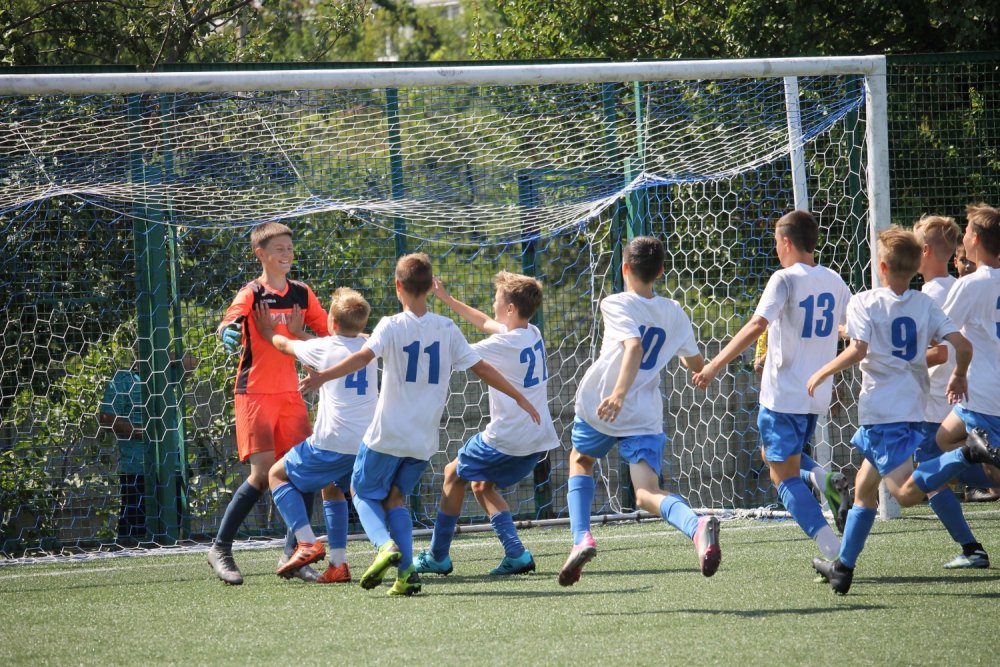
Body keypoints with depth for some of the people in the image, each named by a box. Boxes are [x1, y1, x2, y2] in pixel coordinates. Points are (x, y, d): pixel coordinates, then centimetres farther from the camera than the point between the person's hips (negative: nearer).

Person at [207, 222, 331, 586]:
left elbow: (327, 331, 18)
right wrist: (226, 331, -48)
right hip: (255, 393, -6)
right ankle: (220, 548, -2)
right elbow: (228, 323, -26)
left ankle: (293, 553, 9)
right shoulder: (252, 293, -8)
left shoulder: (301, 293, 9)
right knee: (264, 472, -14)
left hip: (290, 393, 6)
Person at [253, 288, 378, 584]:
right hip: (368, 445, 6)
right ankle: (338, 563, 18)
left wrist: (267, 331, 39)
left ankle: (307, 542, -5)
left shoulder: (323, 348, -2)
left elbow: (284, 345, 18)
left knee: (278, 475, 12)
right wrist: (298, 331, 45)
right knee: (332, 488, 29)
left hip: (332, 443, -6)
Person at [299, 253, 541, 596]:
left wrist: (322, 377, -35)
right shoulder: (447, 330, 3)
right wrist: (520, 399, 15)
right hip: (425, 439, 4)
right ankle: (406, 573, 1)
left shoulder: (392, 327, -8)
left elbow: (364, 356, -25)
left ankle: (385, 544, -15)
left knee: (364, 492, 14)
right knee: (395, 497, 18)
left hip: (387, 436, -4)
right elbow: (482, 367, 6)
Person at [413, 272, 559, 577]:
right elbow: (486, 323, 23)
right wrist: (446, 299, 25)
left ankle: (438, 557, 18)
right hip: (539, 439, 8)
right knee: (482, 485, 22)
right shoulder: (532, 334, 7)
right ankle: (516, 554, 6)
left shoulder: (503, 345, -19)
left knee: (454, 473, 12)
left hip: (506, 438, -8)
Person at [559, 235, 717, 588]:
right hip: (646, 416, 3)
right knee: (648, 493, -10)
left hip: (600, 408, -2)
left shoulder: (615, 304, -3)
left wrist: (619, 393, -35)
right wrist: (681, 354, 43)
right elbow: (697, 364, 19)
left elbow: (635, 346, -22)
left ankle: (581, 537, 11)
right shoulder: (674, 313, 11)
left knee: (580, 460, 28)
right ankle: (697, 526, -42)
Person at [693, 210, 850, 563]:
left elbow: (757, 325, -27)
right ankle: (826, 481, -2)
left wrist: (715, 365, -27)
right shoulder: (834, 282, 7)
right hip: (818, 394, 7)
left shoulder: (785, 279, -13)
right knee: (773, 453, 27)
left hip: (783, 394, -7)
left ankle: (834, 551, -16)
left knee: (785, 477, -2)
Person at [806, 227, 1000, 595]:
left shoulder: (864, 303, -4)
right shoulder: (925, 305, 9)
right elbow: (963, 345, 1)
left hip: (881, 409, -7)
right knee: (864, 487, 19)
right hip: (912, 407, 7)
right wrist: (959, 377, 20)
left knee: (906, 492, -17)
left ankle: (969, 454, -36)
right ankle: (843, 569, 23)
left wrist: (822, 373, -4)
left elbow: (858, 350, -18)